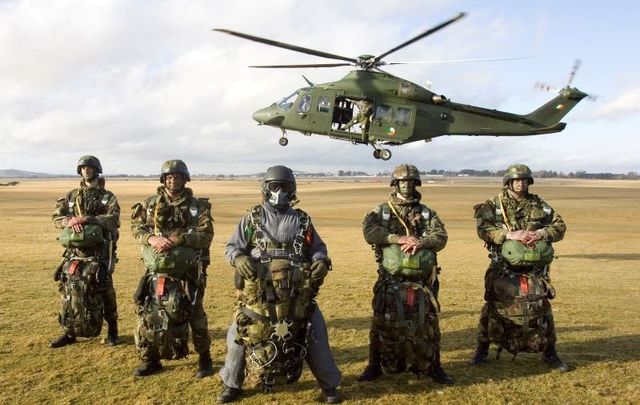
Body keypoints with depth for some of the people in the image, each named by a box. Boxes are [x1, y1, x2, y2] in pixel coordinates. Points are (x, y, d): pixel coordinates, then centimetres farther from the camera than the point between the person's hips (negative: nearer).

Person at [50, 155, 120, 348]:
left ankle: (112, 330, 12)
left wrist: (87, 219, -23)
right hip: (75, 250, 4)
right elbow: (56, 218, 5)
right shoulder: (71, 196, 14)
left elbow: (113, 219, -12)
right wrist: (70, 221, -17)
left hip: (100, 251, -3)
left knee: (105, 290, 0)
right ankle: (69, 332, 17)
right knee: (68, 290, 5)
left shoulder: (107, 197, 4)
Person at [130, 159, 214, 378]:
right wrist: (153, 238, -18)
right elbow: (136, 227, 2)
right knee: (148, 315, 7)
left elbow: (206, 235, -10)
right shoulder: (151, 204, 7)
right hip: (156, 272, 3)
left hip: (187, 272, -2)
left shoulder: (198, 206, -2)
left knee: (195, 315, 5)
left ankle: (204, 359, 20)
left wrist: (178, 239, -22)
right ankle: (150, 359, 24)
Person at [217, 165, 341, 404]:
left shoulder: (302, 220, 8)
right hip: (258, 291, 0)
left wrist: (321, 261, -9)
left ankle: (329, 385, 21)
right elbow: (232, 247, 6)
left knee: (316, 335, 3)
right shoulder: (252, 219, 5)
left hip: (296, 293, 0)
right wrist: (239, 258, -17)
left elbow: (318, 248, 13)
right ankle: (232, 385, 27)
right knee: (239, 335, 5)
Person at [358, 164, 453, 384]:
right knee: (384, 324, 5)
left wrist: (421, 242, -23)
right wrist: (398, 238, -23)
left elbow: (441, 236, -3)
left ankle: (433, 367, 21)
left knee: (427, 324, 7)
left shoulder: (427, 213, 10)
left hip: (422, 281, 2)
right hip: (391, 281, -1)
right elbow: (369, 231, -14)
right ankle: (375, 366, 19)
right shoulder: (381, 211, 4)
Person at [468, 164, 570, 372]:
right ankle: (482, 349, 18)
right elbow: (482, 228, -13)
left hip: (534, 269, 2)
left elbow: (560, 226, 8)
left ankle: (549, 352, 22)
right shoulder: (494, 205, -1)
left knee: (541, 309, 5)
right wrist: (508, 234, -24)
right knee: (494, 308, 3)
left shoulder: (540, 205, 9)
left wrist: (542, 233, -12)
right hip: (504, 267, -2)